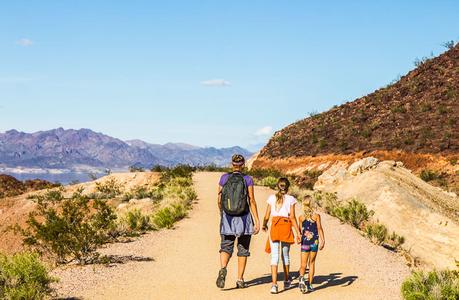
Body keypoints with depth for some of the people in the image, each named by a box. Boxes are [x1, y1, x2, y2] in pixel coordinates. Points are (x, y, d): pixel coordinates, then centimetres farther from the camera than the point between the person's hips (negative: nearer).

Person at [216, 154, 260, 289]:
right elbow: (252, 201, -8)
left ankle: (223, 269, -25)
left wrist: (222, 215, 22)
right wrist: (257, 221, -5)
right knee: (243, 249, 13)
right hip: (244, 218, -1)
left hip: (227, 218, 1)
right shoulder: (247, 179, -5)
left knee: (226, 247, 5)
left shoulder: (224, 178, 0)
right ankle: (240, 280, 14)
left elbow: (219, 200, 5)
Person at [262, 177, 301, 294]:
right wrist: (298, 232, -2)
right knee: (285, 255, 17)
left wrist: (264, 225, 29)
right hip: (286, 226, 0)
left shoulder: (272, 198, 8)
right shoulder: (290, 199, 2)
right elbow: (292, 217, -4)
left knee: (275, 256, -4)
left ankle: (274, 284, -17)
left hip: (274, 227, 0)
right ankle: (286, 281, 33)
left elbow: (267, 215, 9)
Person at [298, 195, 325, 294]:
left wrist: (300, 240, 19)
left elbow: (301, 231, 3)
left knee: (303, 264, 2)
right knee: (312, 263, 11)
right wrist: (322, 240, -8)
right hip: (314, 241, 0)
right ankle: (309, 284, 12)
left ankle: (302, 278, -27)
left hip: (305, 242, 0)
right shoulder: (316, 216, -3)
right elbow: (319, 229, -9)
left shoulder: (301, 217, 0)